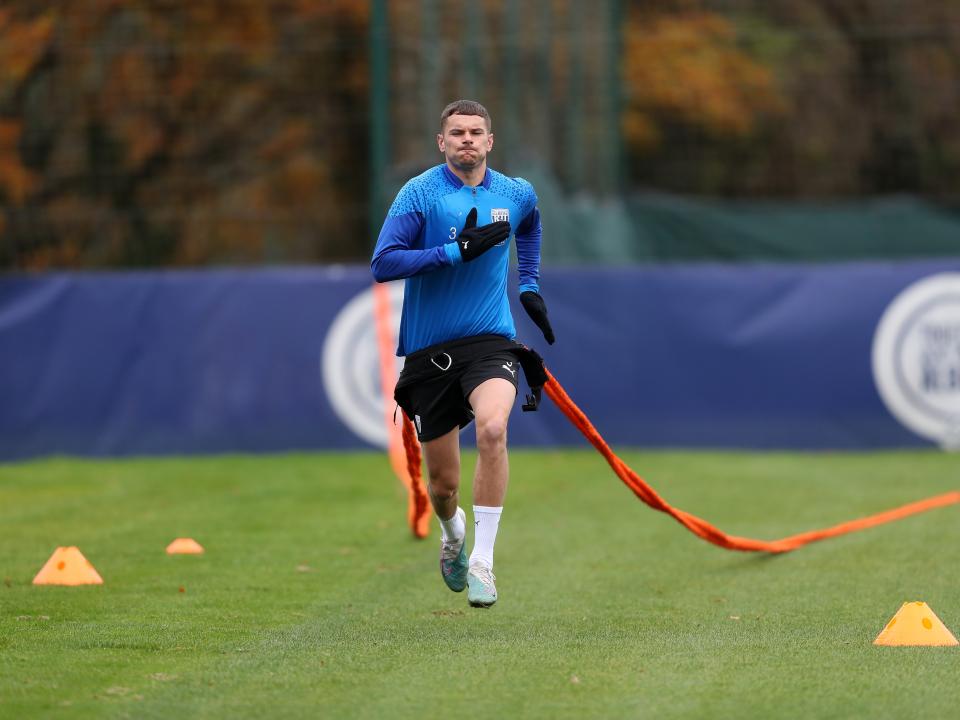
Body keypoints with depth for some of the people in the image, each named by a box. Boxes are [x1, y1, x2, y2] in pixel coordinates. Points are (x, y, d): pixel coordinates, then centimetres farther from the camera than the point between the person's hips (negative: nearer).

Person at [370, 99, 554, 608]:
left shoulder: (517, 195, 7)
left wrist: (529, 286, 24)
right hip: (429, 350, -1)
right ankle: (452, 536, 43)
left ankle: (482, 562, -24)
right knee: (443, 483, 5)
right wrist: (457, 250, -22)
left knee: (492, 428, -30)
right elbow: (382, 264, -16)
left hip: (490, 341, 1)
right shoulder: (419, 193, -6)